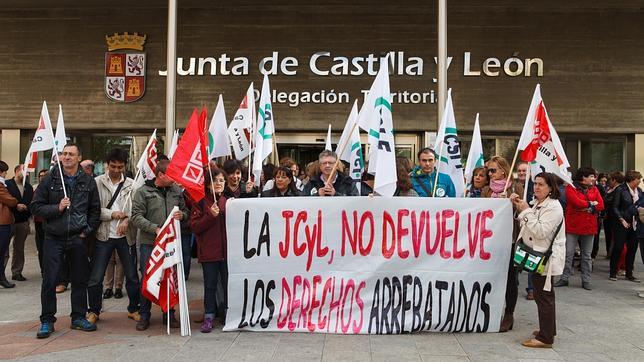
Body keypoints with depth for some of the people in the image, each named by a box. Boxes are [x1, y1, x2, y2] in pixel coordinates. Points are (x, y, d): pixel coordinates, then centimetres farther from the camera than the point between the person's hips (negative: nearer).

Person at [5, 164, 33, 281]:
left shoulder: (29, 187, 12)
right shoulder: (7, 184, -4)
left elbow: (32, 202, 12)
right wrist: (16, 206, -18)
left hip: (23, 222, 5)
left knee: (19, 248, 11)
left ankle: (16, 272, 18)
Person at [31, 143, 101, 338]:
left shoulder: (88, 181, 4)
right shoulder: (50, 179, 0)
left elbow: (95, 210, 8)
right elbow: (36, 206, 1)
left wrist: (87, 231, -1)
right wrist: (57, 208, -14)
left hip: (78, 238, 1)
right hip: (54, 237, -1)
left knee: (80, 279, 8)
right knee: (49, 280, 1)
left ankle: (78, 317, 21)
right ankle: (47, 321, 14)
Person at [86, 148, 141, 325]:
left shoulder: (131, 184, 2)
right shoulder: (97, 182, -2)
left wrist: (127, 219, -18)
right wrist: (112, 214, -15)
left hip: (126, 235, 2)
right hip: (103, 235, -1)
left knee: (132, 275, 10)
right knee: (95, 277, 2)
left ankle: (133, 309, 27)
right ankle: (94, 311, 22)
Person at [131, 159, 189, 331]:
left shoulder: (176, 191, 8)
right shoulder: (143, 192, -5)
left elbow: (186, 211, 18)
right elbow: (136, 217, -11)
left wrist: (182, 215, -6)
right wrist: (155, 229, -21)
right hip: (149, 243, -3)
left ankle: (169, 314, 22)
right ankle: (144, 316, 17)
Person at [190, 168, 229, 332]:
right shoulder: (201, 202, 0)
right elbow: (194, 226, -7)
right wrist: (211, 215, -17)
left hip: (227, 250, 2)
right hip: (209, 251, -2)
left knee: (228, 284, 8)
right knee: (210, 286, 6)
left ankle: (228, 314, 22)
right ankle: (209, 317, 17)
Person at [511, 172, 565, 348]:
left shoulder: (554, 207, -14)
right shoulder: (537, 204, 15)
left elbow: (540, 231, -22)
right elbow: (529, 227, 18)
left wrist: (526, 211, -18)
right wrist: (521, 209, 6)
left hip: (546, 258, -10)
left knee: (543, 296, -6)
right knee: (543, 295, 18)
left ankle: (545, 338, 0)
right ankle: (548, 329, 31)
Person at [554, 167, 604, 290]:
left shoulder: (594, 189, 11)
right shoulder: (571, 188, -4)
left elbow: (601, 206, 0)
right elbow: (577, 202, -18)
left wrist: (586, 208, -12)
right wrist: (591, 204, -5)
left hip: (589, 227, 5)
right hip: (573, 226, -4)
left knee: (587, 255, 10)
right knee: (568, 254, 0)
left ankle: (586, 280, 17)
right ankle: (564, 278, 9)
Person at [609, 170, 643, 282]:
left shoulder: (639, 191, 9)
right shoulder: (621, 190, -7)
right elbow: (615, 207, -7)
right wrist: (622, 219, -13)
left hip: (635, 223, 6)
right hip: (623, 224, -6)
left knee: (632, 248, 8)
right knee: (618, 247, -3)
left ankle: (629, 274, 18)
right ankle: (613, 273, 6)